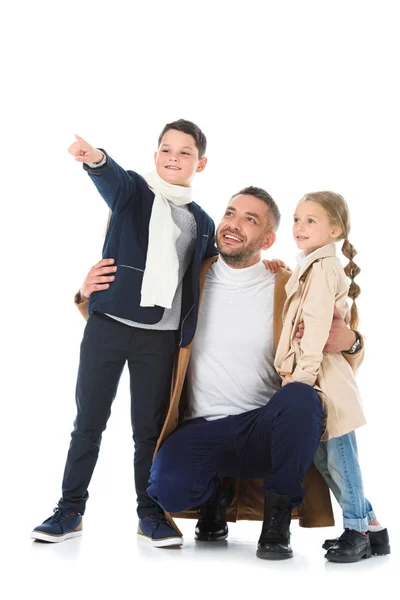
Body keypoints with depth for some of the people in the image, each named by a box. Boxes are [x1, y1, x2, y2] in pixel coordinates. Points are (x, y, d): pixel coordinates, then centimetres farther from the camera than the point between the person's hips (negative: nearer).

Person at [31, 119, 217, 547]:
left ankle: (151, 513, 19)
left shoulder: (202, 223, 13)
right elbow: (112, 178, -21)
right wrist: (96, 159, -44)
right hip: (109, 324, -2)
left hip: (161, 337, 2)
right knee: (89, 421, 4)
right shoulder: (133, 191, 3)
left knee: (150, 427, 7)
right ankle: (70, 509, 15)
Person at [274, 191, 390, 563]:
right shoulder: (313, 266, 20)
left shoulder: (322, 267, -11)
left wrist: (303, 375, -22)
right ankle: (371, 527, 22)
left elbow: (317, 324, -19)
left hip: (324, 378, -10)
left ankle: (356, 533, 8)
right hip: (310, 376, 10)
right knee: (323, 457, 13)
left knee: (339, 456, -2)